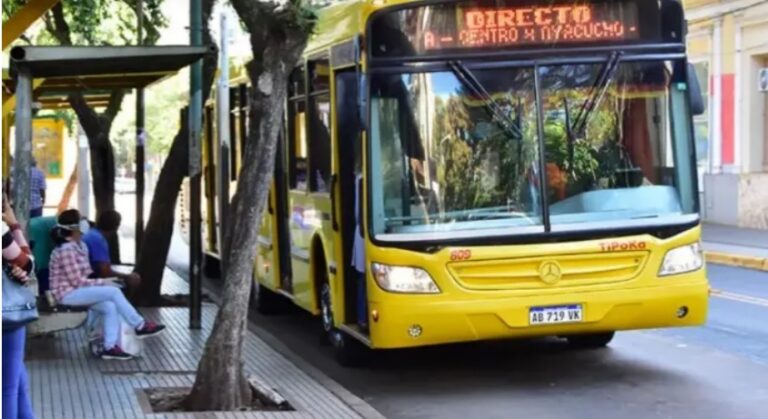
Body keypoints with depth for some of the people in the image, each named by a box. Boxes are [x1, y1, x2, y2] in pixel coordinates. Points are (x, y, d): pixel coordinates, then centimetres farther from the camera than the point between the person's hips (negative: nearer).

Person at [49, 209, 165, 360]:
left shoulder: (79, 246, 11)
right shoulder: (66, 250, -19)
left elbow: (85, 275, 13)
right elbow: (77, 281, -21)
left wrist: (102, 281, -4)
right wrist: (102, 282, -14)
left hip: (77, 291, 9)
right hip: (68, 293, -9)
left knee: (111, 307, -12)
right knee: (113, 292, -17)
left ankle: (110, 347, -15)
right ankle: (140, 326, -7)